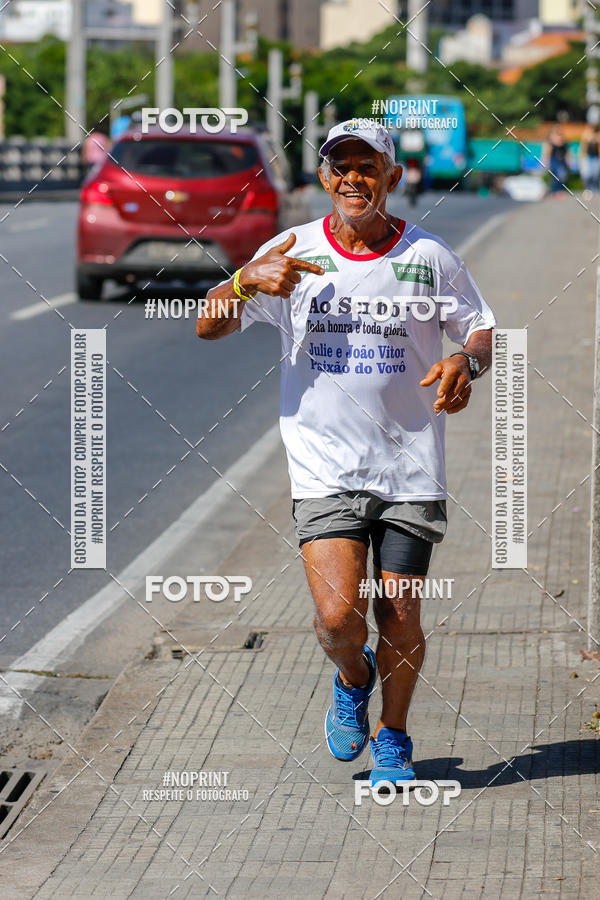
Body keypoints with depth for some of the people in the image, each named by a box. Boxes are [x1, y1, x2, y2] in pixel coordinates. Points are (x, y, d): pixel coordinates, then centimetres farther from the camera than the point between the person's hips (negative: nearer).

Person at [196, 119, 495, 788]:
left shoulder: (429, 257, 0)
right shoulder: (292, 253, 1)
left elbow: (481, 330, 10)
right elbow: (208, 326, 1)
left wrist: (466, 363, -14)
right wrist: (247, 281, -19)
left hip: (411, 467, 1)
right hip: (324, 469, 0)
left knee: (400, 618, 3)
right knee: (338, 615, -12)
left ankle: (393, 739, 28)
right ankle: (353, 679, 23)